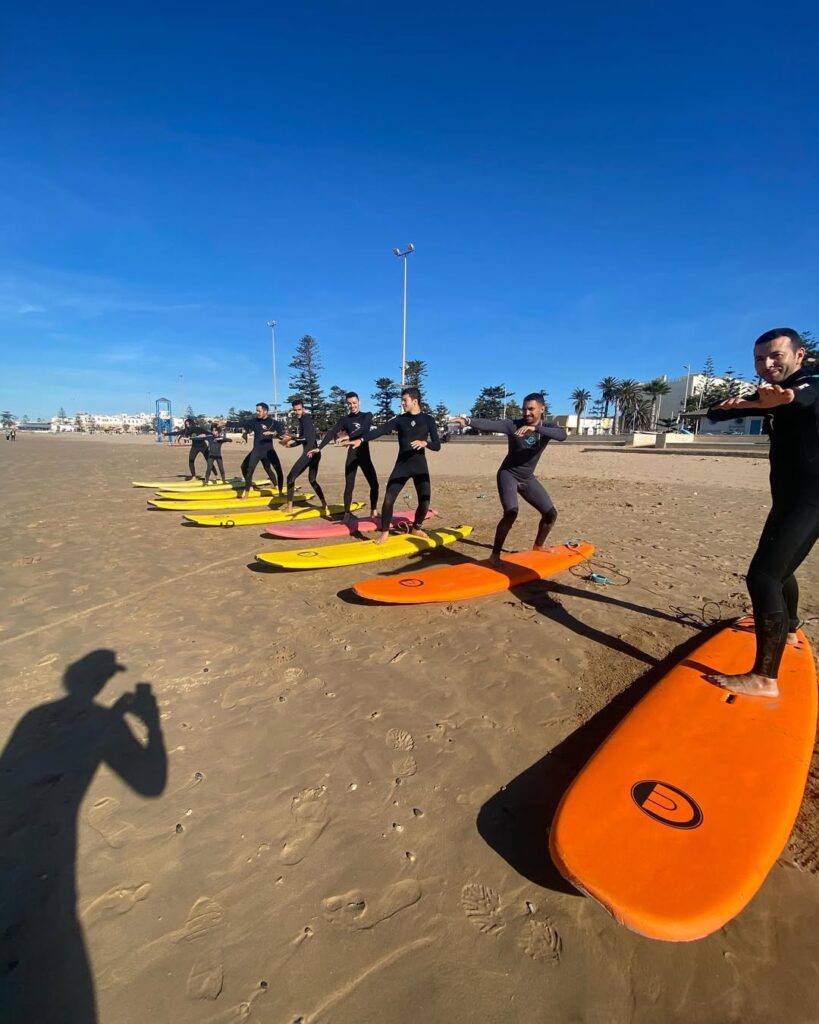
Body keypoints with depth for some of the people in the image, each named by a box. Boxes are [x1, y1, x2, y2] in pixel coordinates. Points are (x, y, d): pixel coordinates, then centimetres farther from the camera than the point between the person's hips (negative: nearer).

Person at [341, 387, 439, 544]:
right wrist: (360, 440, -23)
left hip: (420, 466, -1)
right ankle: (384, 532, 7)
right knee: (388, 499, -8)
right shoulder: (400, 419, 4)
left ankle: (416, 528, 26)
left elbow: (437, 446, -3)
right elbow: (381, 430, -10)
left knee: (425, 502, -1)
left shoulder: (428, 420, 0)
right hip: (401, 465, 1)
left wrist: (425, 443, -24)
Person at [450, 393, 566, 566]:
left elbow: (562, 435, -31)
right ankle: (495, 555, -15)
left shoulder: (548, 428, -8)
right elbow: (489, 424, -32)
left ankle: (538, 546, 31)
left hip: (527, 479, 5)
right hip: (508, 474, -5)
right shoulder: (513, 425, -16)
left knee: (551, 513, 8)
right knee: (511, 512, -26)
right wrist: (468, 420, -51)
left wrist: (535, 428, -46)